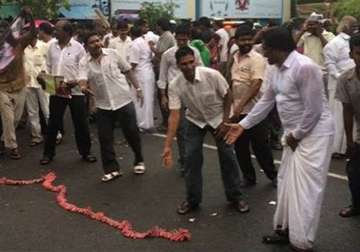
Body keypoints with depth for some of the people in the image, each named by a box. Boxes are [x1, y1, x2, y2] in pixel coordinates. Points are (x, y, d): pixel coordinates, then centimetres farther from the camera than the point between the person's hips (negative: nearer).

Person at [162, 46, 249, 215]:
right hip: (195, 121, 1)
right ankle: (192, 200, 14)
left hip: (218, 118, -1)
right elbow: (174, 115, -27)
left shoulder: (212, 75, -29)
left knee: (228, 157, 0)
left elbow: (227, 95, -12)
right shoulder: (174, 86, -25)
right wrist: (168, 146, -33)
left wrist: (225, 122, -13)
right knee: (191, 159, -3)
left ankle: (235, 197, 18)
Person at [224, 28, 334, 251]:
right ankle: (286, 229, 32)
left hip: (314, 133, -9)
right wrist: (242, 125, 11)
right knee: (287, 183, 16)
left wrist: (296, 135, -12)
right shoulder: (274, 70, 3)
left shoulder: (305, 67, -25)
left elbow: (313, 109, -23)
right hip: (294, 133, 9)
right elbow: (266, 102, 13)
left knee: (305, 188, -4)